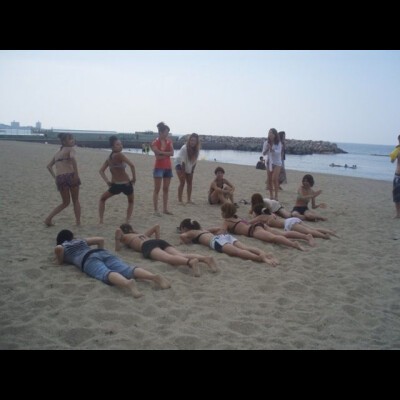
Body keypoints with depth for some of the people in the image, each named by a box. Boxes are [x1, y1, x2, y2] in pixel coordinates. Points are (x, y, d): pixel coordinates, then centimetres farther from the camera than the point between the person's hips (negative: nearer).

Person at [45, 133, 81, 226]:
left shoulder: (57, 153, 24)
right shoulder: (70, 149, 4)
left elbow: (49, 166, 29)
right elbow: (72, 158, -20)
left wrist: (54, 176, 22)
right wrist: (76, 173, -20)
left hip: (59, 178, 5)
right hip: (70, 175, -5)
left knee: (65, 203, 20)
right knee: (76, 201, 14)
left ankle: (48, 218, 7)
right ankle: (78, 222, 10)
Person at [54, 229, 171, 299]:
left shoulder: (62, 247, 28)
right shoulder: (81, 241, 41)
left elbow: (58, 248, 2)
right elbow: (101, 239, 35)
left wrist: (60, 261, 18)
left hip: (88, 259, -5)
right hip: (104, 253, 5)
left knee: (106, 274, -34)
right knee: (127, 270, -19)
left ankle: (127, 283, -68)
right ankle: (154, 276, -46)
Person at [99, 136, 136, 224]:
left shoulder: (109, 158, 10)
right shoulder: (119, 155, -11)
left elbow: (101, 171, 12)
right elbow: (132, 165, -21)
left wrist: (107, 181, 6)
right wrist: (134, 178, -10)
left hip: (115, 185, 4)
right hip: (126, 184, -4)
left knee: (102, 199, 27)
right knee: (130, 202, 25)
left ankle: (101, 220, 19)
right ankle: (127, 221, 11)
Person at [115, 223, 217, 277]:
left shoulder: (124, 237, 29)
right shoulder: (142, 235, 45)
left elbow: (118, 230, 7)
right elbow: (157, 226, 46)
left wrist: (117, 246, 16)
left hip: (148, 246, -6)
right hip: (160, 241, 6)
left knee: (168, 258, -33)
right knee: (182, 255, -19)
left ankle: (190, 262, -64)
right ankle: (206, 258, -46)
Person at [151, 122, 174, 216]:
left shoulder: (169, 141, 8)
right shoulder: (155, 143, -8)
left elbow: (172, 153, -6)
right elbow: (158, 156, -17)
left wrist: (162, 153, -15)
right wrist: (167, 153, -9)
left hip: (168, 167, 6)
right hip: (159, 167, -6)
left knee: (166, 189, 9)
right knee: (157, 189, -4)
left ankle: (165, 209, 16)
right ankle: (156, 210, -1)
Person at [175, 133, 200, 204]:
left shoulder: (197, 149, -14)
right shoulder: (184, 148, -31)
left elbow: (195, 161, -6)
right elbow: (183, 161, -28)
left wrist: (192, 170, -5)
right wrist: (183, 172, -25)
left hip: (188, 166, 6)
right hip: (180, 164, -6)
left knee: (190, 182, 7)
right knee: (182, 182, -13)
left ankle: (189, 200, 16)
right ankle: (180, 200, -8)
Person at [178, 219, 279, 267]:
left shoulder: (190, 233, 24)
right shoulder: (204, 230, 42)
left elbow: (182, 236, 1)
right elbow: (218, 228, 48)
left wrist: (187, 242, 18)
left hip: (217, 241, -7)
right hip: (225, 235, 7)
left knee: (238, 252, -30)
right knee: (247, 248, -16)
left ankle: (260, 257, -53)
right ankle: (264, 253, -42)